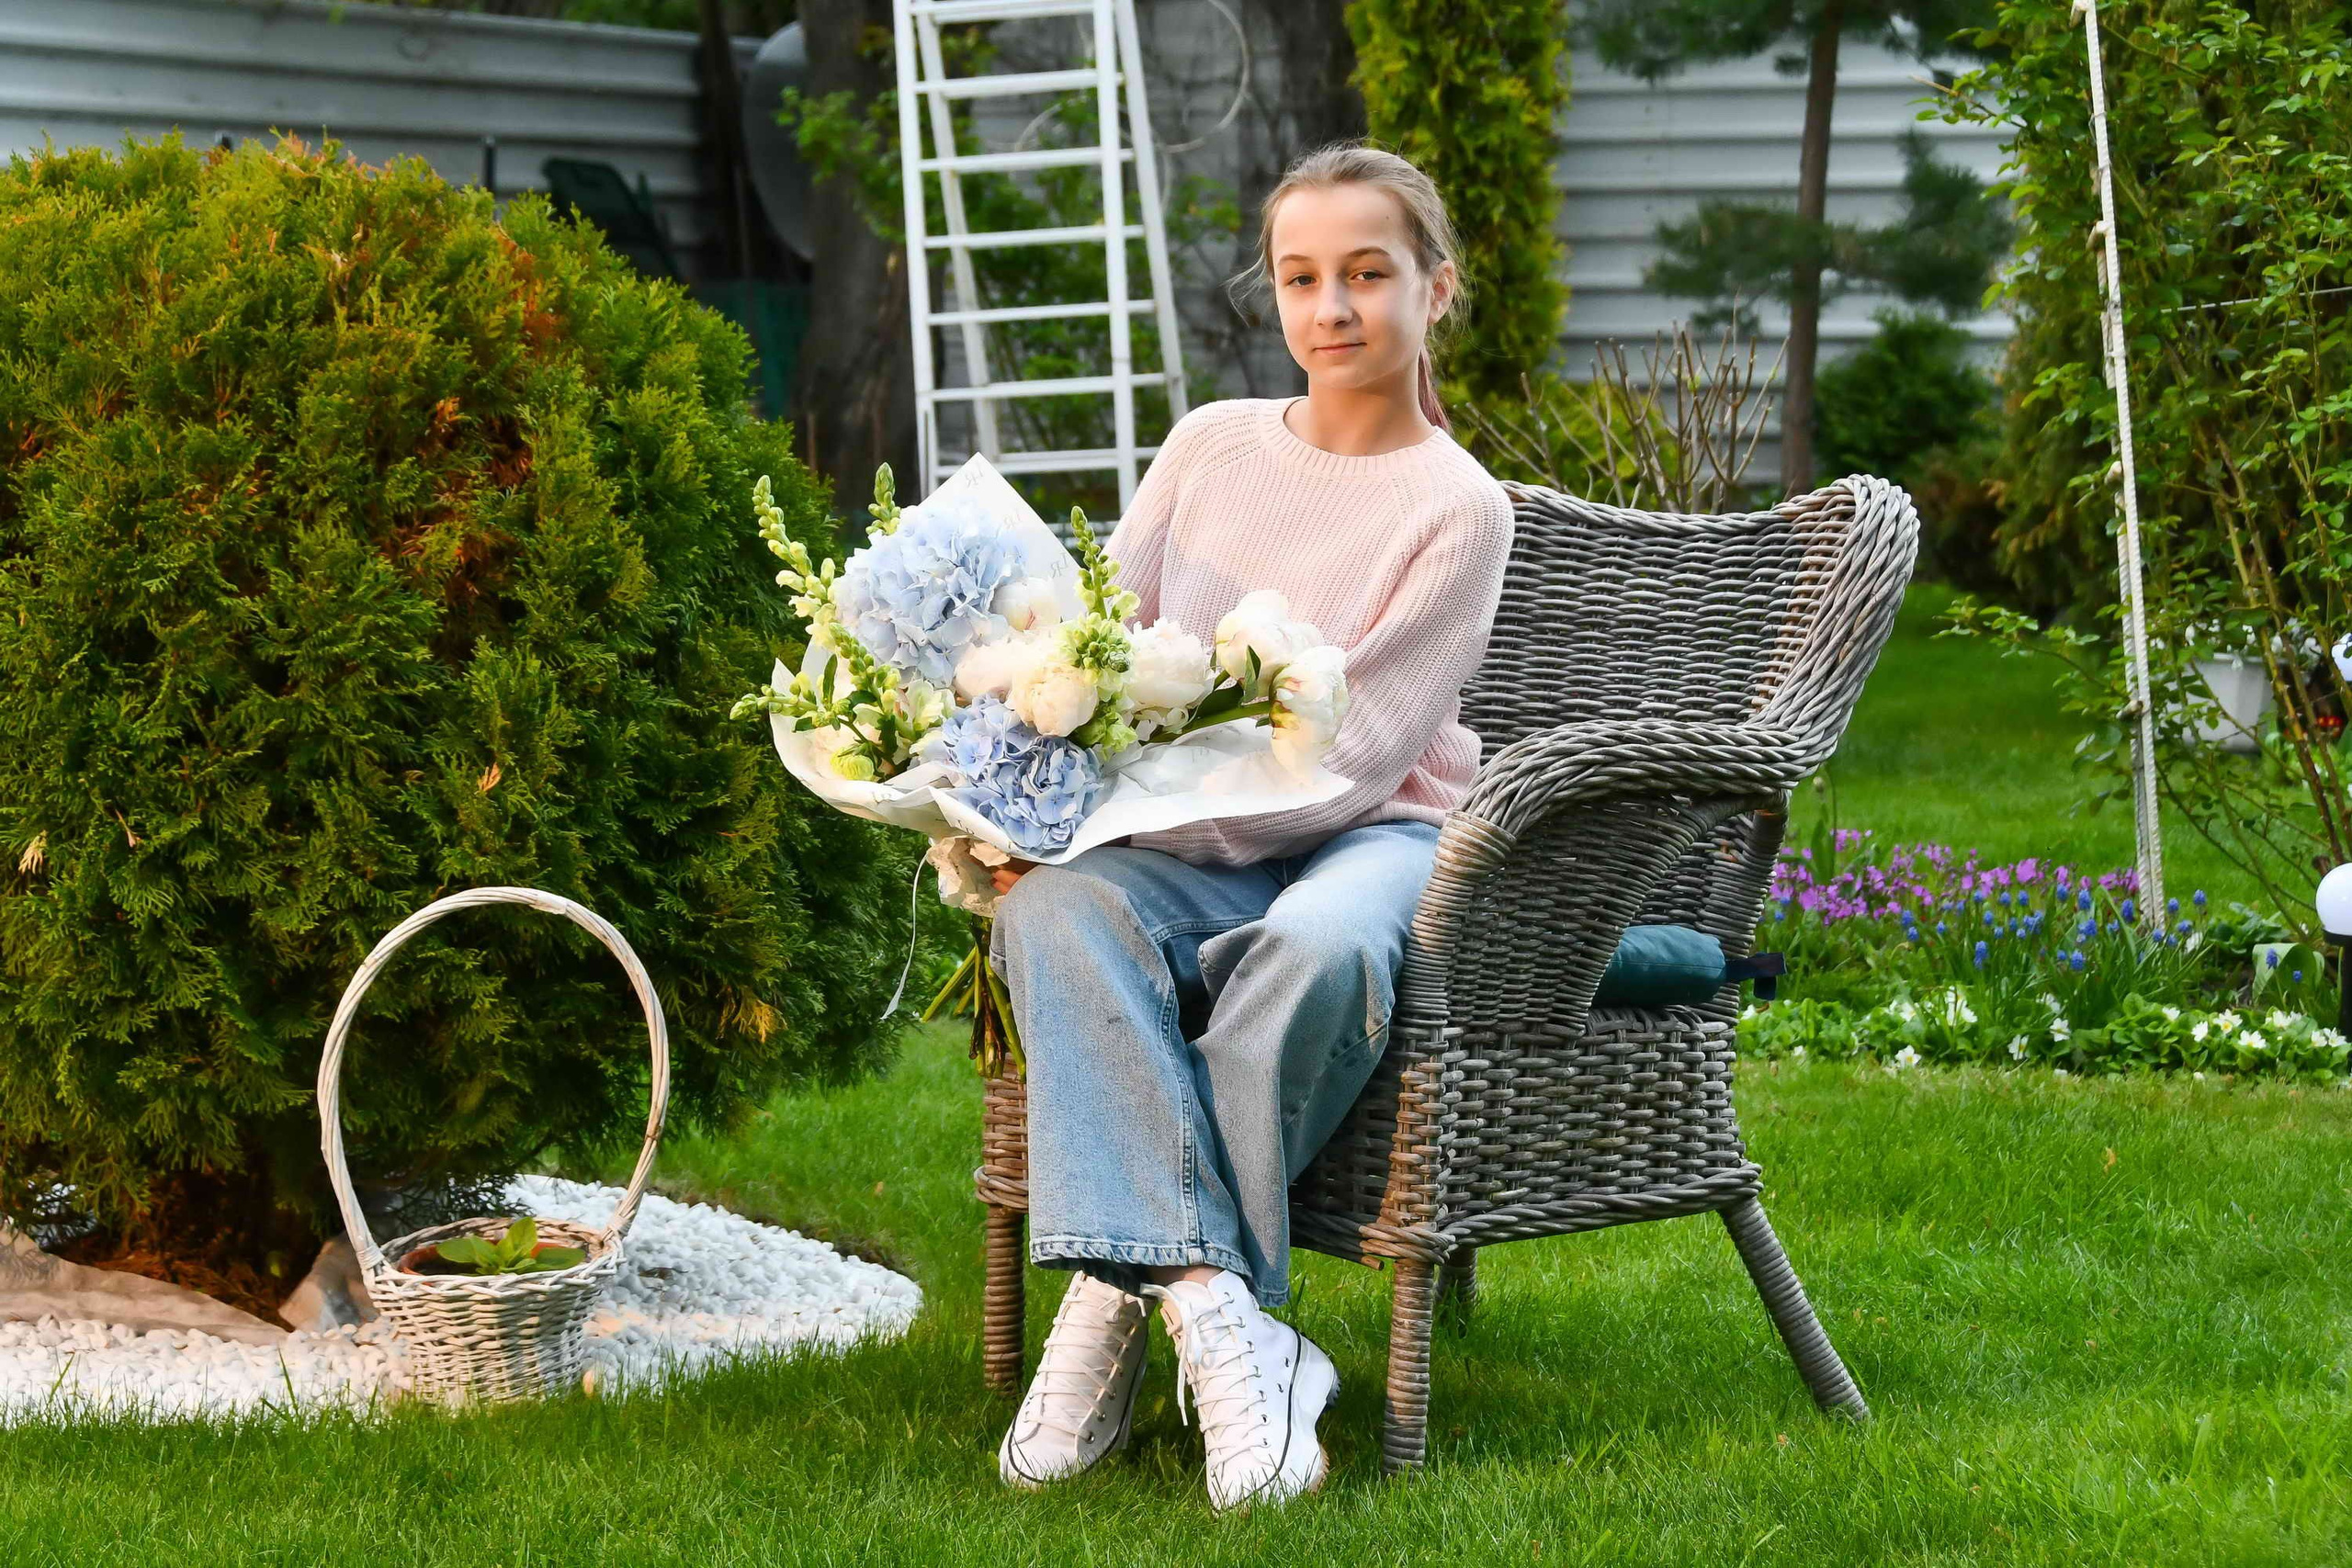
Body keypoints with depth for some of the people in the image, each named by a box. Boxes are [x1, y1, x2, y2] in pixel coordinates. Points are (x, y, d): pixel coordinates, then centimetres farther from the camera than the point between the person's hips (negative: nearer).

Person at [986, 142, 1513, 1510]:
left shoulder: (1459, 509, -4)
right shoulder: (1213, 444, 11)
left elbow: (1351, 758, -13)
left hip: (1374, 839, -3)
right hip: (1193, 849, 4)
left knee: (1319, 947, -40)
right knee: (1061, 907, -32)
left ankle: (1126, 1294, -26)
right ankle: (1217, 1312, -40)